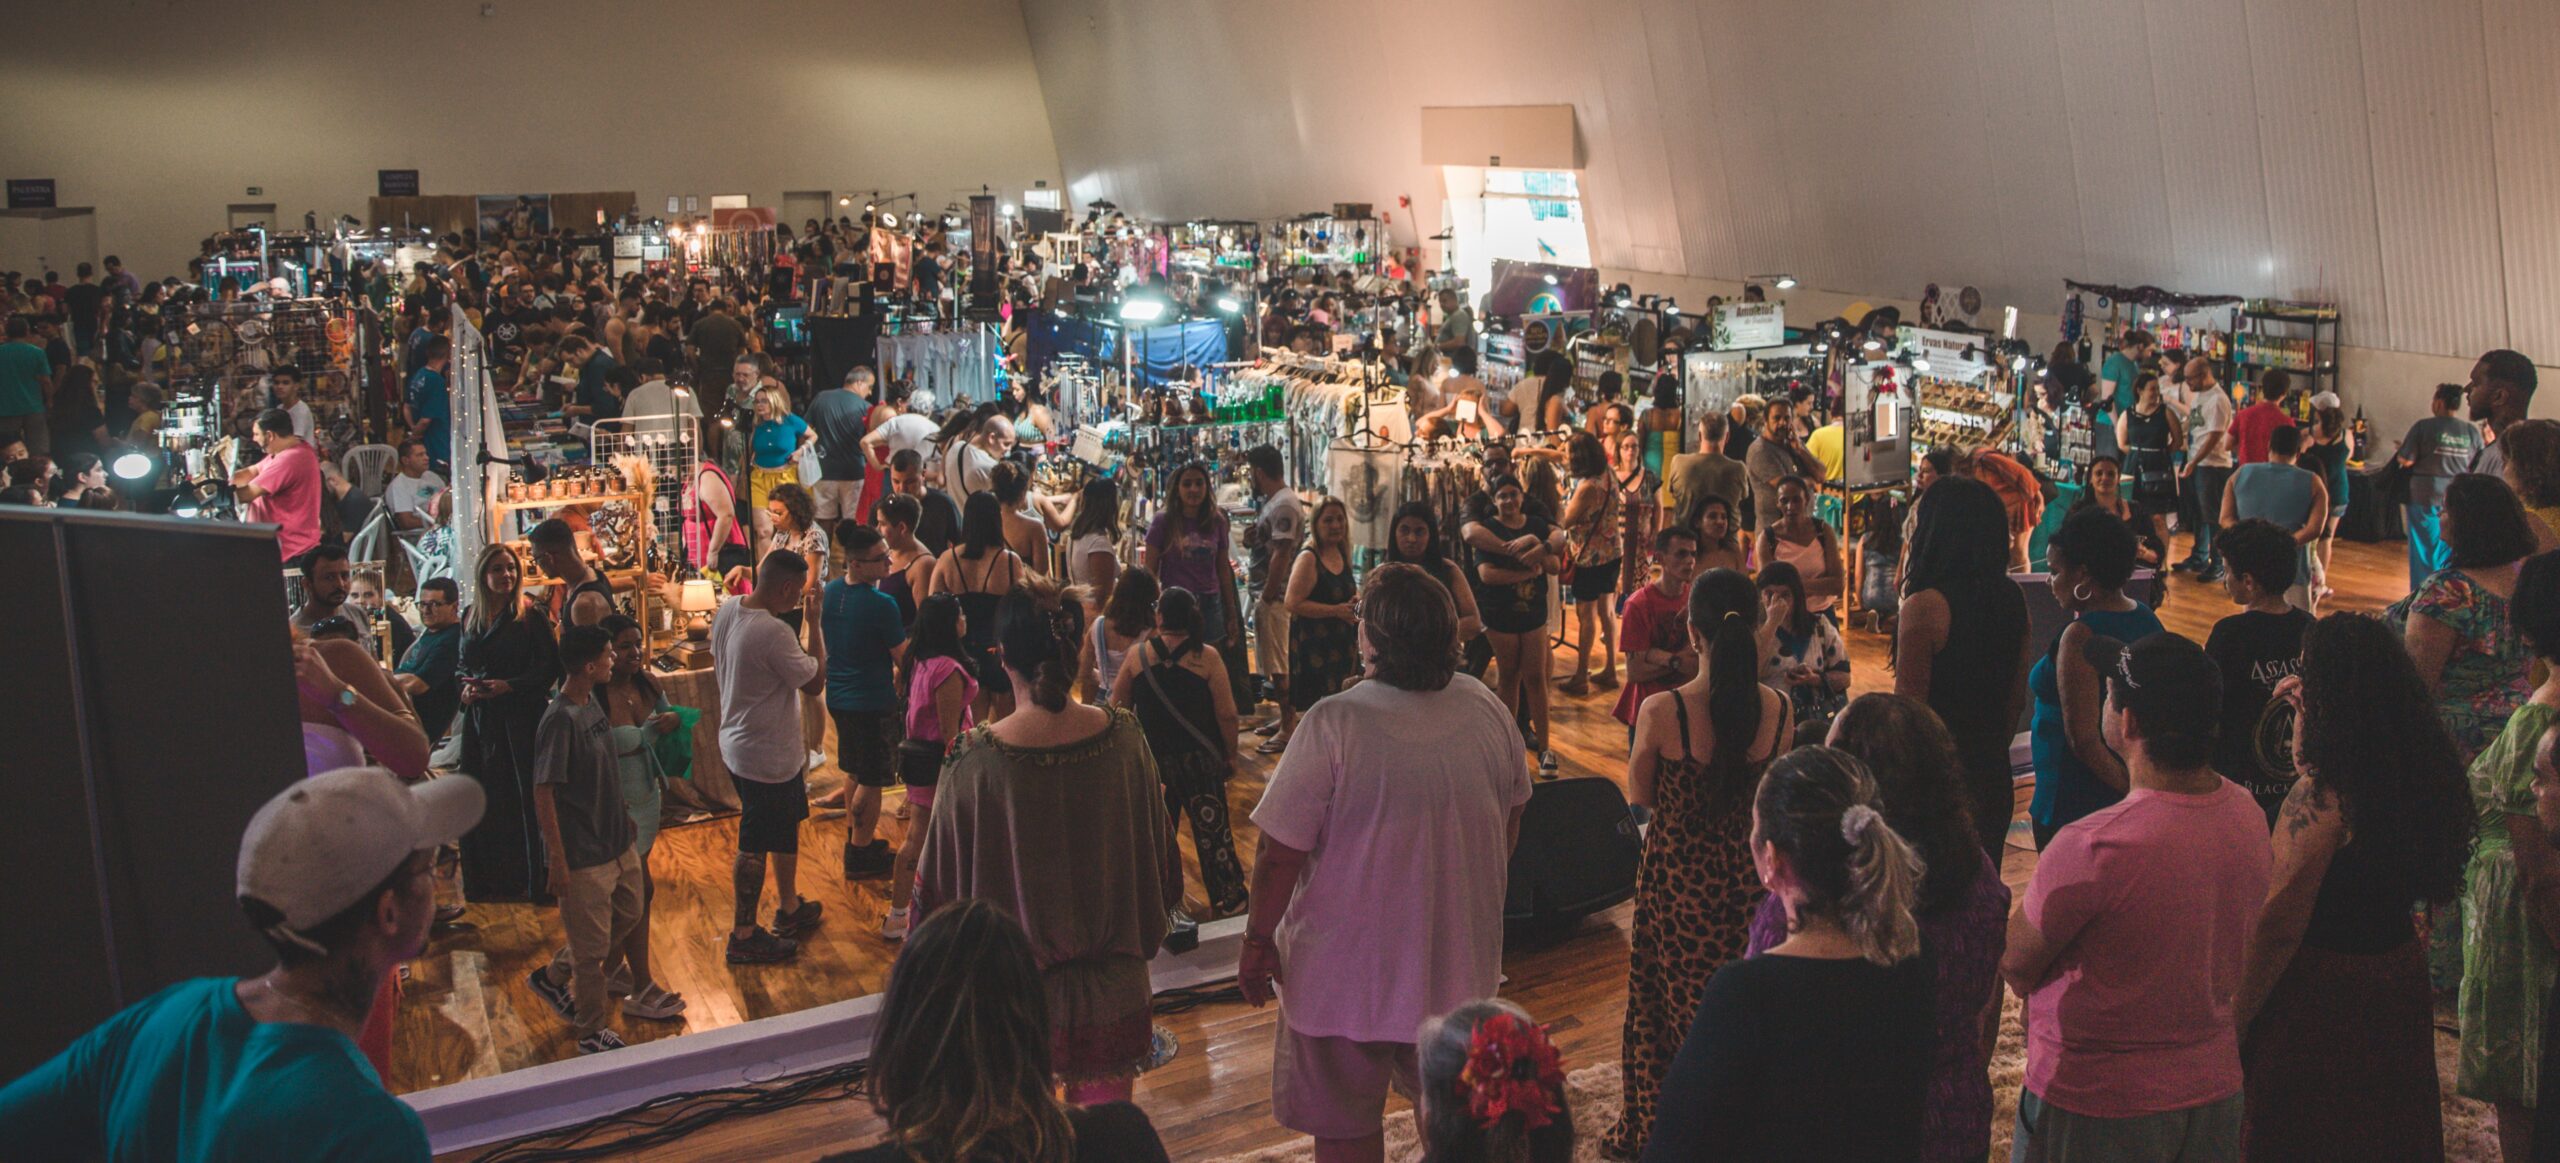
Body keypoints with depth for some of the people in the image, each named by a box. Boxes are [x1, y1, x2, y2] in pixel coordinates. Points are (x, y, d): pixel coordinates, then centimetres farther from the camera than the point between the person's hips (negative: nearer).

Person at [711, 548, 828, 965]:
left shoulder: (727, 610, -2)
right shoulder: (774, 633, -29)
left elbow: (718, 665, 12)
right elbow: (815, 682, -18)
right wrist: (814, 625, -13)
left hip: (737, 740, 10)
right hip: (767, 756, -10)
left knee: (786, 827, 25)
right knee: (756, 846, 4)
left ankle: (789, 907, 41)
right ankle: (744, 935, 17)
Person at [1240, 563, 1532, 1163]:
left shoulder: (1333, 725, -26)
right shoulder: (1489, 709, -8)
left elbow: (1280, 852, -20)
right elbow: (1510, 821, 8)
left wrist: (1257, 942, -4)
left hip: (1350, 966, -5)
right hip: (1461, 957, 5)